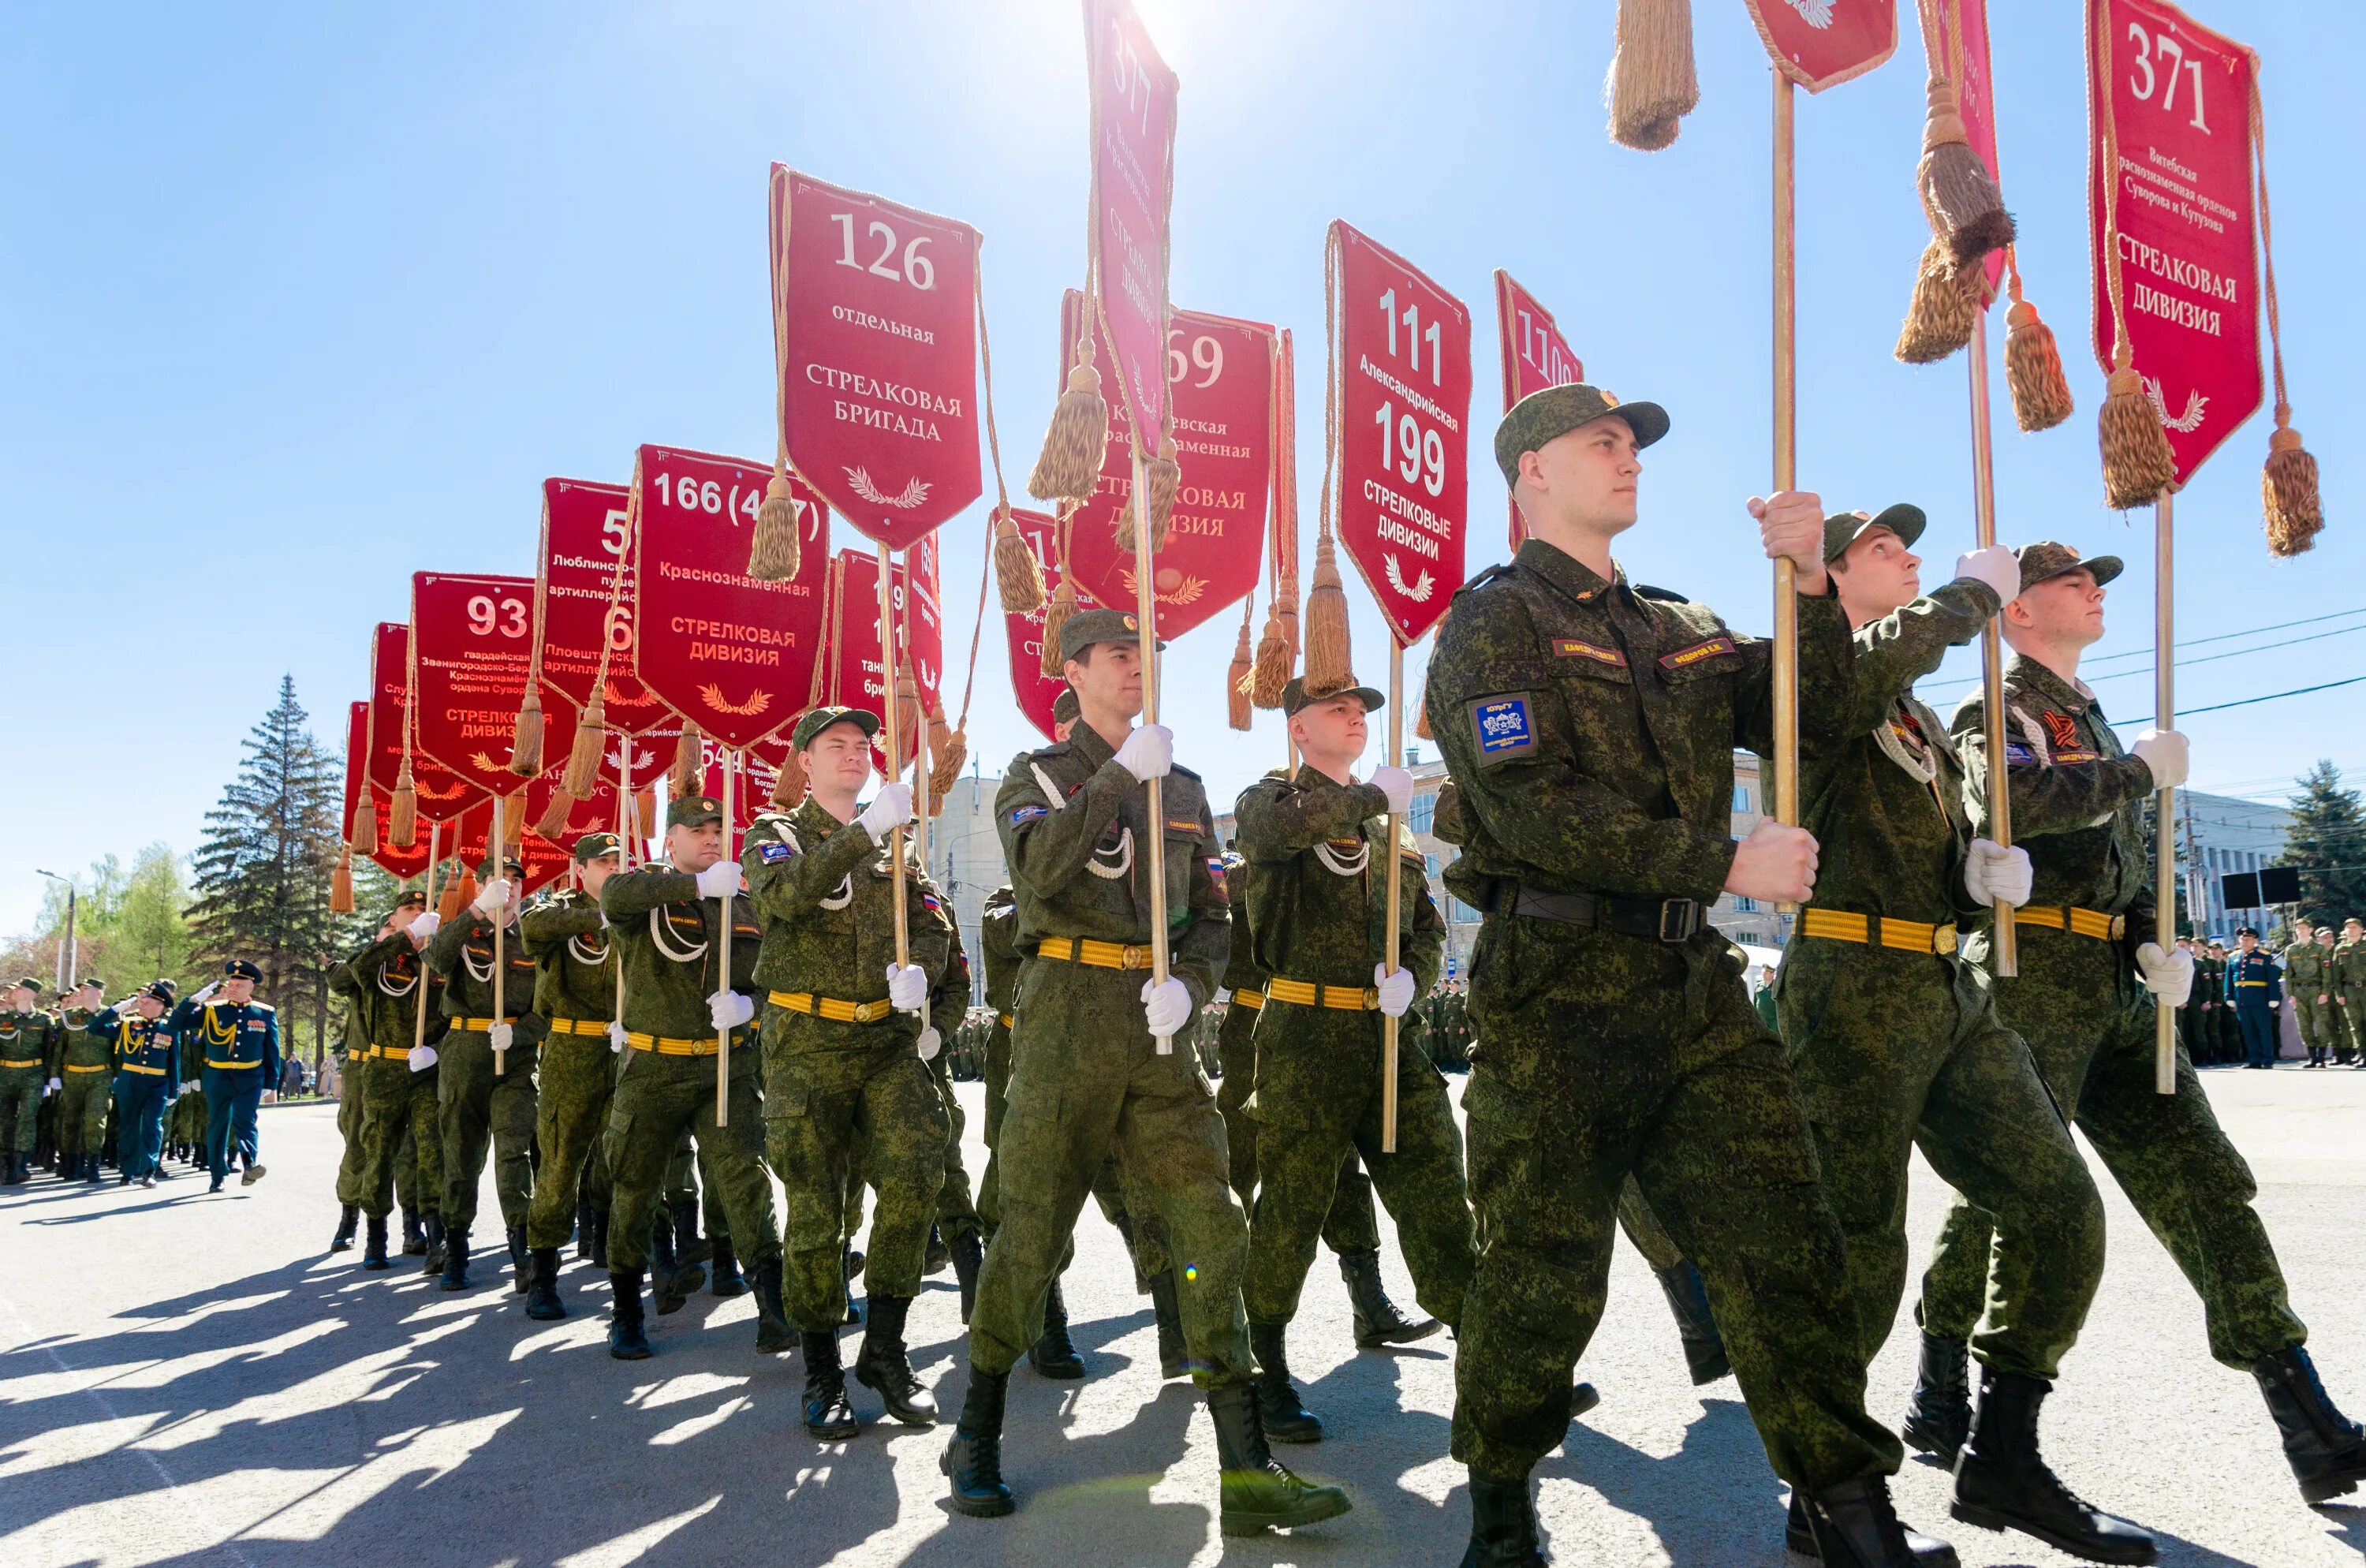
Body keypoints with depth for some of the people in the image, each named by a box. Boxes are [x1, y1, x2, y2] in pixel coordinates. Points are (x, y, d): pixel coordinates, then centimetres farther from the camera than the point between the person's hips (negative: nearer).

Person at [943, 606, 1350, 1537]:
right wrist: (1122, 774, -20)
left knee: (1212, 1230, -3)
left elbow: (1212, 916, 15)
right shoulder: (1036, 775, 5)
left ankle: (1247, 1475, 0)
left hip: (1159, 1031, 4)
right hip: (1066, 1020, -4)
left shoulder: (1183, 789, 18)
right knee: (1032, 1233, 2)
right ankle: (977, 1441, 22)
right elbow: (1038, 868, -17)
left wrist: (1188, 983, -5)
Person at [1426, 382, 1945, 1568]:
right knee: (1545, 1268, 2)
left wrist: (1810, 585, -2)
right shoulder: (1493, 622, -3)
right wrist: (1726, 861, -15)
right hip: (1557, 985, -6)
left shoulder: (1676, 629, 19)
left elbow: (1810, 721, 14)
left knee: (1782, 1233, 3)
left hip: (1691, 980, 6)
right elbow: (1534, 810, -16)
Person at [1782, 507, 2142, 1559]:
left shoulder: (1918, 717, 25)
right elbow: (1881, 656, -26)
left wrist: (1986, 867, 5)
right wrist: (1975, 590, -7)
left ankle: (2003, 1460, 18)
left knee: (2061, 1207, 5)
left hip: (1953, 993, 9)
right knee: (1860, 1251, -6)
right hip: (1854, 989, -9)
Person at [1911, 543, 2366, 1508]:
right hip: (2034, 975, -8)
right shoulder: (1996, 711, -3)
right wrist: (2142, 770, -12)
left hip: (2118, 989, 8)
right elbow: (2015, 802, -26)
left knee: (2204, 1182, 3)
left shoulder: (2092, 720, 24)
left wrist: (2156, 944, 7)